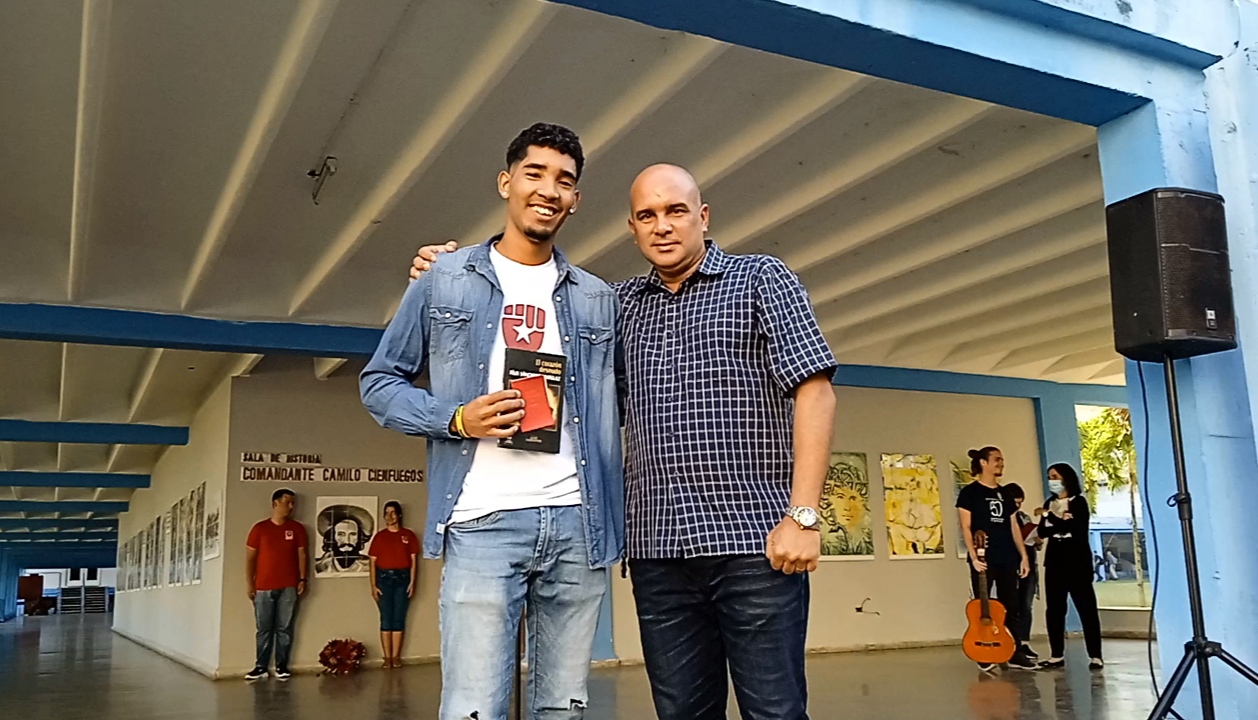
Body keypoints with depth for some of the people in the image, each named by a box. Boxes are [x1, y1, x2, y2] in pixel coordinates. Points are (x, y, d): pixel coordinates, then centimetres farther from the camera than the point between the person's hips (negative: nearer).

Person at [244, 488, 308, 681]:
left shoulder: (297, 528, 6)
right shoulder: (260, 528, 1)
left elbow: (301, 554, 8)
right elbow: (250, 557, 3)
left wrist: (302, 579, 0)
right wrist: (249, 583, -2)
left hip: (288, 587, 1)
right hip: (263, 587, -1)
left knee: (285, 628, 3)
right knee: (264, 628, 4)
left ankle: (281, 666, 9)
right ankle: (261, 667, 11)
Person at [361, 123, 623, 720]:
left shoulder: (598, 300, 14)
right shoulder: (444, 280, 8)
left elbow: (615, 405, 16)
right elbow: (380, 382, 9)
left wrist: (621, 517, 4)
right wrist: (457, 419, -9)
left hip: (579, 523, 3)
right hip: (483, 520, -2)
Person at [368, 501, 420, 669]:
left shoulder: (408, 535, 5)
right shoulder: (379, 536, 5)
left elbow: (413, 560, 4)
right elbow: (373, 562, 3)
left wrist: (412, 582, -4)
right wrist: (373, 585, -4)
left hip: (402, 578, 0)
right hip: (384, 578, 0)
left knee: (399, 619, 2)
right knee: (386, 619, -1)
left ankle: (396, 656, 5)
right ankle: (387, 657, 1)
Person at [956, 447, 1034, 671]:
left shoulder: (1004, 493, 15)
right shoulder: (969, 492, -3)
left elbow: (1014, 527, 16)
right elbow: (966, 527, -7)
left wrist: (1023, 556, 9)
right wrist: (974, 556, -16)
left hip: (1007, 559, 6)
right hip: (984, 559, -6)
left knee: (1011, 607, 8)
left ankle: (1016, 653, 14)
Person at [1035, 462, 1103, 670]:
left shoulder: (1079, 502, -3)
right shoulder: (1049, 504, 13)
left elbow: (1077, 528, -18)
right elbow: (1042, 531, 1)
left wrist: (1051, 519, -11)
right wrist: (1061, 522, -15)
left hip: (1077, 560, -5)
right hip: (1055, 561, 5)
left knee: (1086, 607, -5)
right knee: (1054, 609, 4)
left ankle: (1095, 656, -2)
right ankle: (1057, 656, 10)